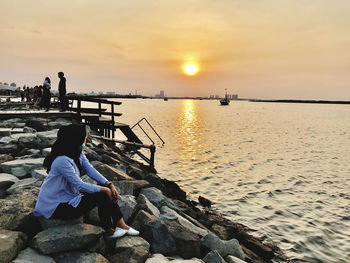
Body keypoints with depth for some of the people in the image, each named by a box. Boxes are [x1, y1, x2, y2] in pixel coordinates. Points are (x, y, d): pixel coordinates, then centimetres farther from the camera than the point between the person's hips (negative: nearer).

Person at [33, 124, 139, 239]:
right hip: (56, 207, -9)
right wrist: (104, 189, -18)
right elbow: (80, 185, -27)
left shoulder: (77, 153, 0)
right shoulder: (62, 161, -29)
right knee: (101, 196, -18)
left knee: (105, 190, -7)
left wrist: (109, 185, -13)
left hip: (71, 195, 9)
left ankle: (121, 224, -3)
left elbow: (90, 170, -2)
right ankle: (109, 231, 1)